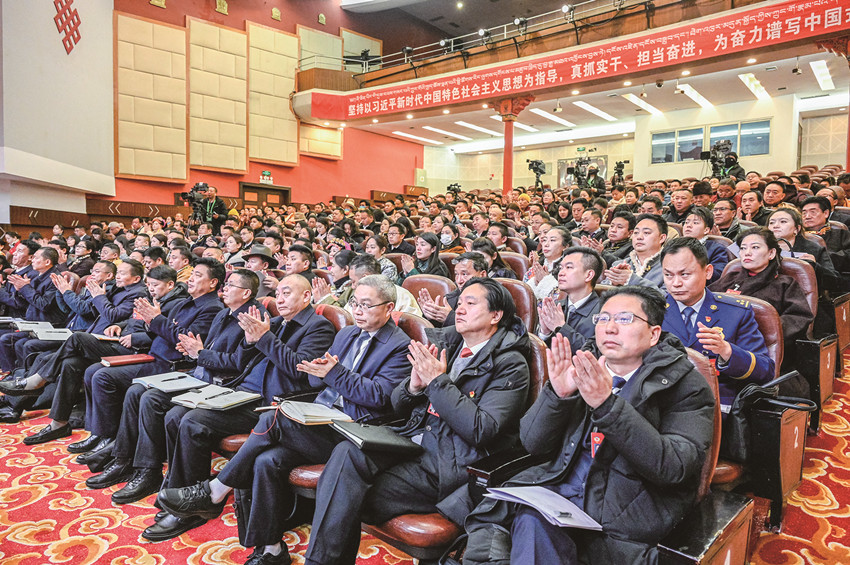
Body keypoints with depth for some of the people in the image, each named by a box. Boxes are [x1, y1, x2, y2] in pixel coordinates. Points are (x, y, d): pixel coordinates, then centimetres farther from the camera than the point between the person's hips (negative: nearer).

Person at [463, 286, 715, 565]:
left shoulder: (687, 385, -1)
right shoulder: (580, 368, 8)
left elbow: (673, 467, -16)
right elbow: (533, 444, 3)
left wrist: (607, 404, -26)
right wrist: (557, 394, -16)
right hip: (559, 487, 4)